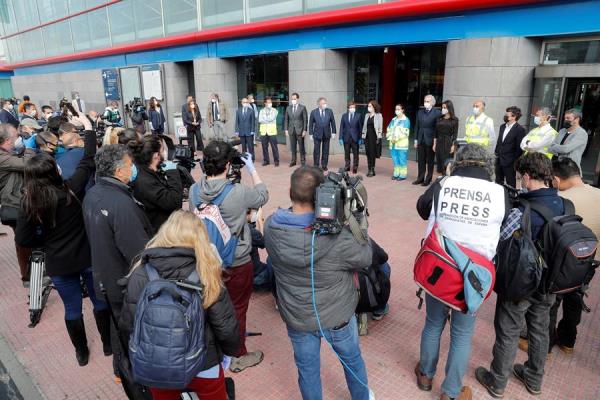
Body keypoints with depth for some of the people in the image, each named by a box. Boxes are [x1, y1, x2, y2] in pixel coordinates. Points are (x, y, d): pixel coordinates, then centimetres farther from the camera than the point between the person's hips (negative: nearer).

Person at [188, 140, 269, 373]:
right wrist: (252, 170, 5)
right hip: (237, 263, -5)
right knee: (237, 310, 13)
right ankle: (238, 357, 31)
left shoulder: (194, 191, -11)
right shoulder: (238, 192, -26)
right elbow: (263, 196, -6)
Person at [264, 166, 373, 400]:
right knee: (352, 360, 29)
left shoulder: (271, 226, -22)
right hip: (337, 315, -1)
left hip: (296, 317, 2)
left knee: (308, 370, 24)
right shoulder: (337, 235, -32)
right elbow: (365, 258, -14)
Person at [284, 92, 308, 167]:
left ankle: (303, 161, 9)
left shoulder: (302, 107, -2)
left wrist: (304, 130, -10)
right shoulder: (288, 108, 9)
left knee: (301, 147, 1)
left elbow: (305, 119, -4)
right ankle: (293, 161, 16)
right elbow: (286, 119, 11)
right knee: (293, 147, 7)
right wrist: (286, 129, 3)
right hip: (291, 130, 3)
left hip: (300, 130, -3)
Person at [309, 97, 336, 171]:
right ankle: (316, 166, 12)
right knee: (316, 151, 2)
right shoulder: (313, 112, -4)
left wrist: (333, 132, 0)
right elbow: (311, 124, 0)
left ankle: (324, 165, 17)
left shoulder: (329, 111, 0)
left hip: (327, 134, 2)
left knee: (325, 151, 7)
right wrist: (311, 134, -4)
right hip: (317, 134, -1)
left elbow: (333, 122, 4)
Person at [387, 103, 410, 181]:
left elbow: (405, 132, -12)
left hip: (402, 144, -6)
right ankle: (396, 174, 18)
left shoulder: (406, 120, -4)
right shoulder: (393, 120, 16)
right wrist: (390, 137, -2)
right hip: (393, 143, 6)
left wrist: (396, 138, -17)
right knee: (395, 159, 10)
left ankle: (402, 175, 1)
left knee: (402, 160, -4)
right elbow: (389, 129, 15)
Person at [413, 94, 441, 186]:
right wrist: (416, 139, 7)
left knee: (430, 161, 6)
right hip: (421, 140, 5)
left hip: (430, 140, -4)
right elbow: (417, 126, 11)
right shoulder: (420, 112, 10)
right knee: (421, 160, 10)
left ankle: (428, 179, 14)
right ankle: (420, 178, 20)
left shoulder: (437, 113, -5)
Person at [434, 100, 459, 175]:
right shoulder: (439, 119, 9)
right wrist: (434, 144, 7)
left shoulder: (454, 120, -1)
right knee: (439, 160, 6)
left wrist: (453, 146, -9)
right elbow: (436, 133, 10)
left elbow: (455, 134, -3)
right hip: (439, 143, 4)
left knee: (447, 163, -5)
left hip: (448, 143, -4)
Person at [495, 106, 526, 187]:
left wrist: (516, 162, -11)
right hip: (499, 160, 7)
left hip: (510, 162, -7)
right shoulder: (502, 126, 11)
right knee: (498, 183, 15)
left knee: (511, 185, 4)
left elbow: (519, 147, -11)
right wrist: (496, 153, 11)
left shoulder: (520, 129, -11)